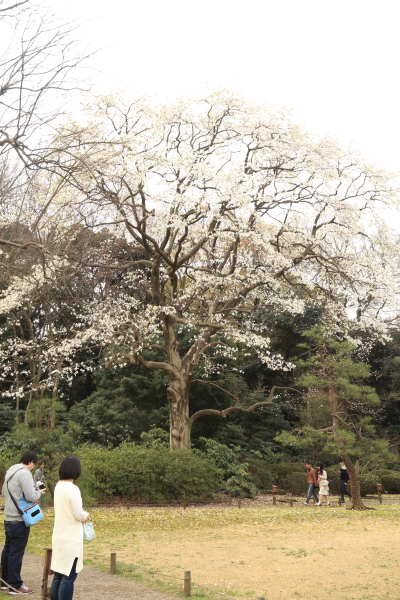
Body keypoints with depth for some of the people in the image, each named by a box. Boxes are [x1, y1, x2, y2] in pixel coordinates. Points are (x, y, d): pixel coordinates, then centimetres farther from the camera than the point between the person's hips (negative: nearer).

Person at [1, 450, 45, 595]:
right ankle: (15, 586, 5)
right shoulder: (24, 473, -19)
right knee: (16, 552, -2)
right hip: (19, 519, -9)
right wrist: (39, 492, -4)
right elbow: (31, 497, -23)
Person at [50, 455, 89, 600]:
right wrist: (86, 515, 3)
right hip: (71, 539, -8)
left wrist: (81, 514, 10)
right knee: (69, 576, -1)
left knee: (59, 574, 14)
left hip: (59, 536, 8)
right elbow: (79, 515, -17)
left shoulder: (58, 486, 5)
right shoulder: (73, 489, -20)